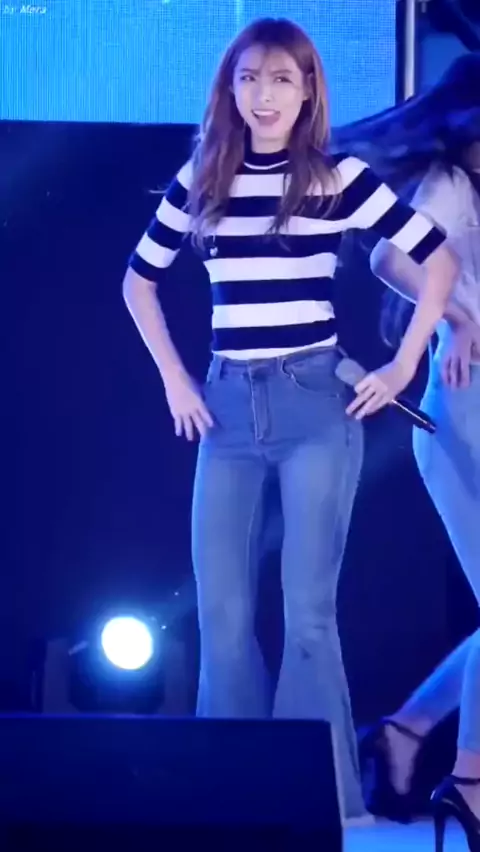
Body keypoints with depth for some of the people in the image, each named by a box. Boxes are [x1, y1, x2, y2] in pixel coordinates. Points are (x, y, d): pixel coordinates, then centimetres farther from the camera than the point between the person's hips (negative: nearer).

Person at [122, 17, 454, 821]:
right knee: (221, 613, 3)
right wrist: (173, 377, 11)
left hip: (316, 403, -3)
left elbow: (439, 257, 3)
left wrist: (402, 367, 0)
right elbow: (139, 279, 20)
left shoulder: (338, 178, -1)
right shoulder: (199, 180, 8)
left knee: (306, 610, -5)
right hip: (228, 407, 4)